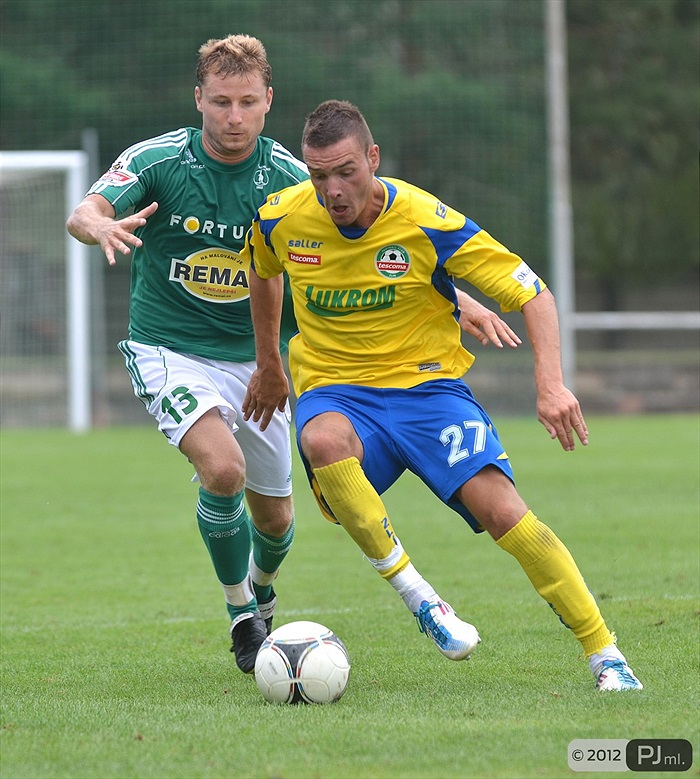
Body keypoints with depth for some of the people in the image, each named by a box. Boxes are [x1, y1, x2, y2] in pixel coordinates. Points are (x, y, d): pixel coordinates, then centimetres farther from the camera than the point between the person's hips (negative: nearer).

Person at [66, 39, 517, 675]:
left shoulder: (291, 179, -9)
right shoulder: (157, 161, -13)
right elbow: (83, 214, -24)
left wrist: (459, 299, -21)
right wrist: (103, 225, -50)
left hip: (253, 359, 3)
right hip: (171, 352, -3)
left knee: (275, 518, 11)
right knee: (222, 466, -29)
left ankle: (261, 590, 48)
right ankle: (240, 610, -5)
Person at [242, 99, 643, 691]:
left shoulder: (427, 222, -16)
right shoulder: (280, 220, -7)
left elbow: (533, 293, -12)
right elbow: (264, 274, 19)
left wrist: (551, 383, -26)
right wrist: (268, 366, 26)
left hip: (427, 384, -1)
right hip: (334, 390, 2)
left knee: (502, 511, -22)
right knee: (324, 441, -37)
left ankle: (606, 655, -12)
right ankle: (416, 595, -26)